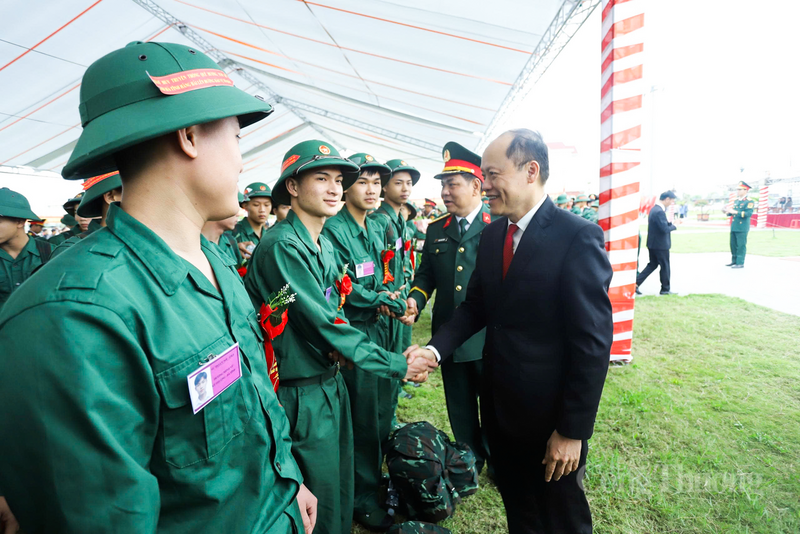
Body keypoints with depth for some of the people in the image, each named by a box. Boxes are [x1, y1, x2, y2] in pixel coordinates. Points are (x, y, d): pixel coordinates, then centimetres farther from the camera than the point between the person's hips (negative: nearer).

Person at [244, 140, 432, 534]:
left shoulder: (325, 246, 7)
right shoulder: (281, 246, -21)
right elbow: (321, 323, -24)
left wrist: (338, 343, -6)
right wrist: (396, 365, -18)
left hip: (332, 382, 8)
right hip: (302, 396, -8)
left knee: (341, 485, 22)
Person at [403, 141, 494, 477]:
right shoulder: (436, 230, 7)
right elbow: (426, 274, 12)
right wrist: (415, 300, -7)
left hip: (488, 336, -4)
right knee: (460, 407, 19)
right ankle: (470, 461, 41)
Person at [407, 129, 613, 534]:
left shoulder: (577, 237, -19)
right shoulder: (491, 234, 3)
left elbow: (593, 341, -19)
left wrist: (573, 430, -16)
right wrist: (435, 348, -9)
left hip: (550, 415, -5)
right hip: (499, 406, 6)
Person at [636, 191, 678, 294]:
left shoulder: (654, 209, 11)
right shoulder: (659, 212, -22)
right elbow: (665, 229, -25)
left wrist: (670, 223, 4)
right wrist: (674, 227, -8)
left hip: (652, 243, 10)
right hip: (660, 244, -9)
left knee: (652, 265, 15)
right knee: (665, 266, 5)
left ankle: (636, 283, 8)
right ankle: (665, 289, 17)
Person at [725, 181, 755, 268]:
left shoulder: (749, 202, -8)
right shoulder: (736, 201, 16)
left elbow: (749, 213, -20)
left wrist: (735, 212, -27)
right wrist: (728, 212, 3)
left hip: (742, 228, -8)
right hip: (734, 227, 8)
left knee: (741, 245, -4)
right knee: (733, 244, 13)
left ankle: (740, 263, 0)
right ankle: (734, 261, 24)